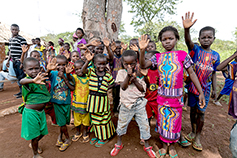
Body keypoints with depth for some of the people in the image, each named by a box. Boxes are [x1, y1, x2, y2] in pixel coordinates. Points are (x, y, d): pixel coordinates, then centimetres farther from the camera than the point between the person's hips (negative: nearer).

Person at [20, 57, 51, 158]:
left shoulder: (41, 79, 1)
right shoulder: (28, 81, -20)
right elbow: (22, 82, -47)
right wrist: (33, 80, -66)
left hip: (41, 111, 7)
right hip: (31, 112, -7)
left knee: (42, 132, 22)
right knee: (35, 135, 8)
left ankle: (33, 144, 53)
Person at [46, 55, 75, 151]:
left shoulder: (67, 75, -5)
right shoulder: (53, 73, -7)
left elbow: (72, 88, -14)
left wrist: (65, 78, -22)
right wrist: (48, 69, -50)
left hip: (67, 102, 1)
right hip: (57, 102, -1)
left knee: (64, 121, 15)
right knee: (62, 122, 8)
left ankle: (60, 135, 41)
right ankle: (67, 139, 32)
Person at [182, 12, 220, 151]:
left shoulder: (215, 55, 2)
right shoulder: (196, 50, -5)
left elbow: (214, 73, 7)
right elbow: (188, 42, -28)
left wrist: (215, 89, 6)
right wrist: (187, 29, -48)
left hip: (205, 88, 1)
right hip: (192, 86, -1)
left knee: (201, 112, 8)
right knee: (193, 110, 13)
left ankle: (198, 137, 27)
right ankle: (193, 132, 34)